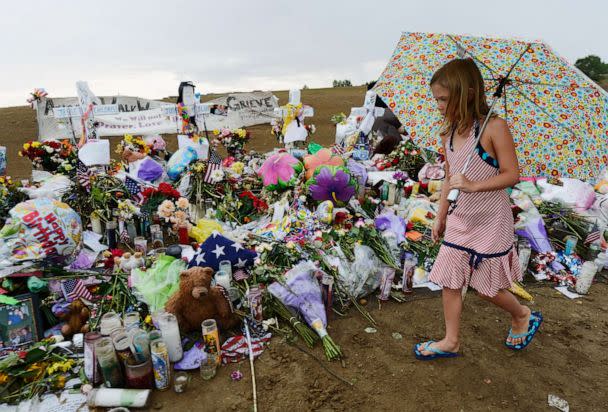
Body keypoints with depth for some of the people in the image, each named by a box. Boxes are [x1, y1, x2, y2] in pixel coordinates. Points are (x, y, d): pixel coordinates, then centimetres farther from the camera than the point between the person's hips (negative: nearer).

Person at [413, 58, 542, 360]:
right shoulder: (448, 134, 3)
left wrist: (473, 185, -30)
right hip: (459, 220, 6)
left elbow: (511, 175, -16)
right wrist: (440, 217, 14)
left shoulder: (494, 127, -16)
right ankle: (451, 341, 24)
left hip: (490, 222, -6)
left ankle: (523, 316, 39)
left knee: (486, 287, 8)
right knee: (449, 281, 7)